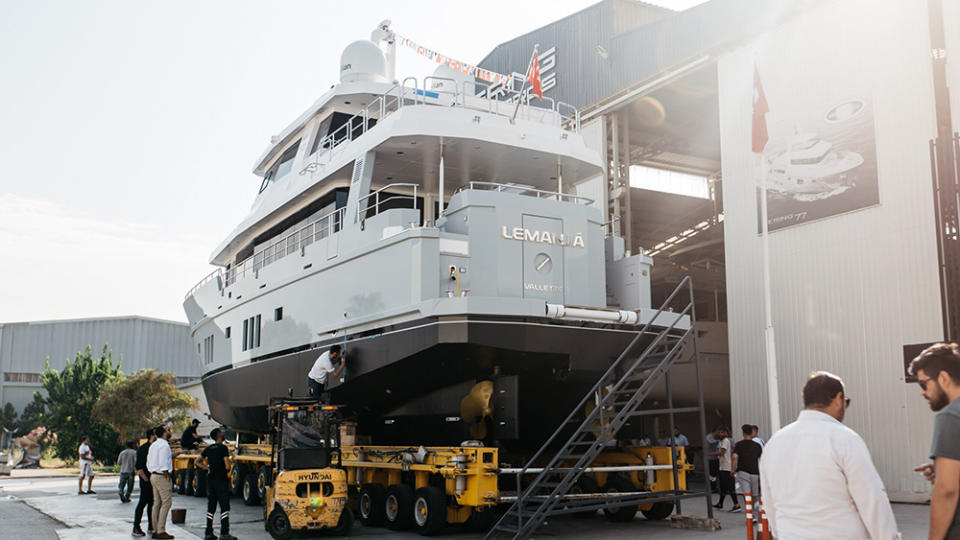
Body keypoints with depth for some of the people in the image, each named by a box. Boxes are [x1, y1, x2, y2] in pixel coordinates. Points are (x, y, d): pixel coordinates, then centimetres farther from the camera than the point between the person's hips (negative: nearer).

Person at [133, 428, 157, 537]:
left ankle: (151, 527, 19)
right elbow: (139, 467, -12)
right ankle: (136, 528, 2)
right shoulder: (143, 448, -10)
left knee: (152, 503, 11)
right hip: (146, 481, -7)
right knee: (143, 502, -4)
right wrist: (146, 479, -14)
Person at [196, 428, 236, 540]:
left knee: (210, 507, 12)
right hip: (221, 480, -7)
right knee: (224, 507, -3)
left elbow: (196, 462, 13)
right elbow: (227, 466, -17)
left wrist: (207, 468, 9)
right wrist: (227, 471, 3)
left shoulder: (208, 449, 9)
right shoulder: (223, 448, -11)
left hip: (210, 480, 7)